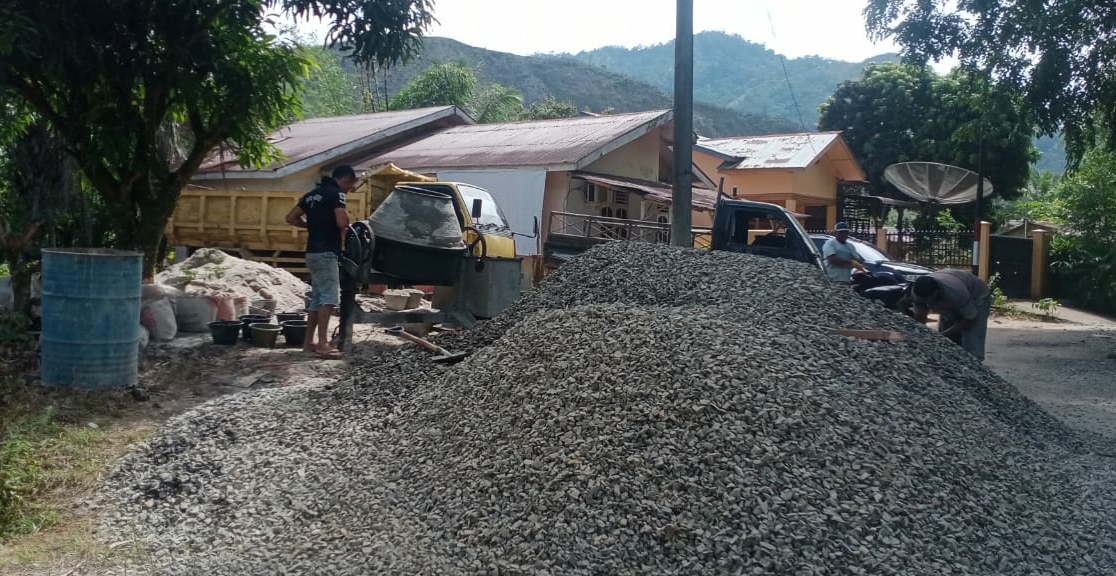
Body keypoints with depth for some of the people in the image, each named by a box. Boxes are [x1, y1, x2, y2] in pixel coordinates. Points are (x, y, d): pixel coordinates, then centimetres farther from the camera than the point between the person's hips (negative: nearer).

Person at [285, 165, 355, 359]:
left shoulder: (312, 194, 17)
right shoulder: (336, 194, -9)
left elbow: (291, 218, 16)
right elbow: (342, 222, -22)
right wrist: (344, 228, 0)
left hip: (313, 251, 9)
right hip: (326, 252, -9)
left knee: (317, 297, 13)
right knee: (329, 297, -12)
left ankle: (308, 341, 16)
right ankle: (322, 343, -18)